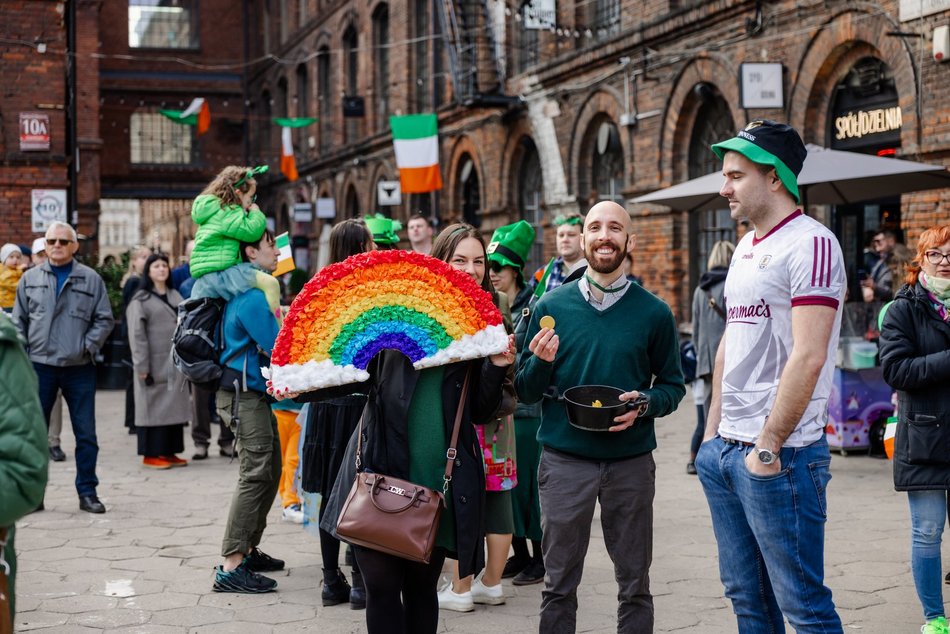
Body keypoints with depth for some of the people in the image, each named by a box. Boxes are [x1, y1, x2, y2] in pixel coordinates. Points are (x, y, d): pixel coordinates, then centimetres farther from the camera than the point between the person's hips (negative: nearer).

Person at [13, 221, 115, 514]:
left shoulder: (91, 279, 3)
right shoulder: (30, 279, 8)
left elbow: (104, 319, 3)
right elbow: (19, 320, 12)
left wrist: (88, 346, -8)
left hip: (79, 368, -1)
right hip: (39, 366, 1)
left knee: (86, 433, 3)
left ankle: (87, 491, 12)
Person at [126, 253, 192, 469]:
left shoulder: (176, 296, 16)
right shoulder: (140, 300, -4)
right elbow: (137, 335, -10)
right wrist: (142, 366, -16)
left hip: (175, 364, 6)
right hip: (154, 364, -6)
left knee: (174, 406, 8)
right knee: (154, 406, -3)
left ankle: (169, 452, 15)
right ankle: (151, 454, 3)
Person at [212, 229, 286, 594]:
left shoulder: (247, 291, 14)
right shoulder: (253, 296, -18)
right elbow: (278, 347, -20)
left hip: (253, 394, 11)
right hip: (244, 395, -11)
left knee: (269, 472, 17)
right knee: (255, 475, -12)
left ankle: (248, 549, 26)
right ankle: (231, 567, -11)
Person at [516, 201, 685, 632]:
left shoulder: (654, 313, 0)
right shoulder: (551, 307, 1)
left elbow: (672, 385, 8)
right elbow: (525, 393, 4)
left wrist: (644, 404, -13)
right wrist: (541, 362, -16)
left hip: (631, 462, 0)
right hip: (564, 460, 0)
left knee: (634, 584, 9)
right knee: (559, 584, 8)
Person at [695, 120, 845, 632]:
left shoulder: (810, 244, -13)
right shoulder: (745, 248, 15)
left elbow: (808, 357, -19)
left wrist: (768, 448, -19)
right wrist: (712, 433, 15)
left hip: (780, 455, -9)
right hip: (725, 450, 9)